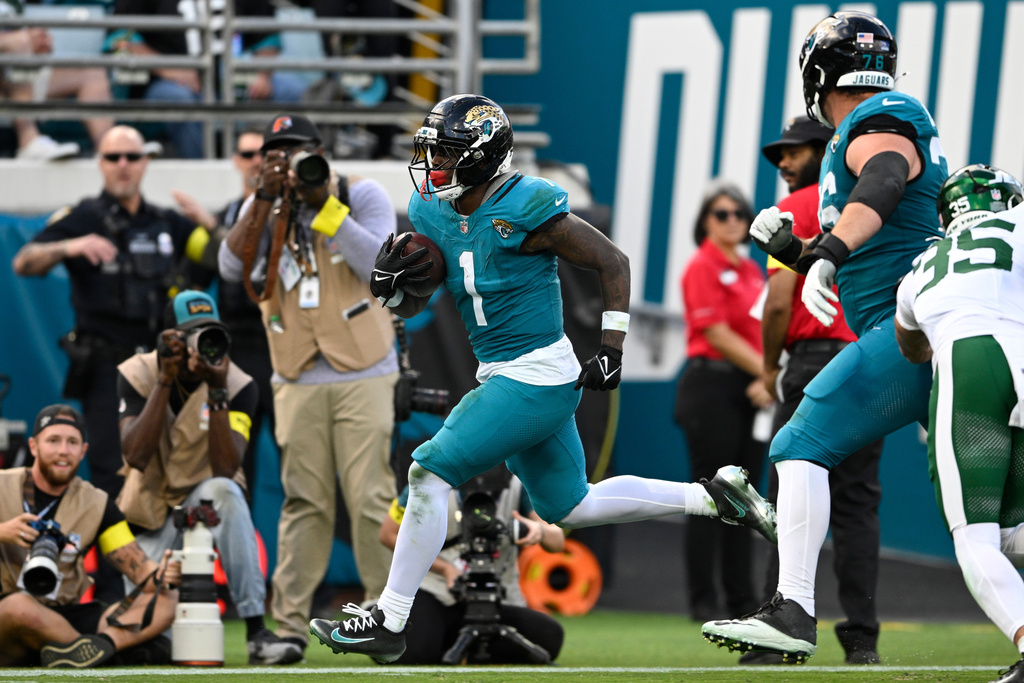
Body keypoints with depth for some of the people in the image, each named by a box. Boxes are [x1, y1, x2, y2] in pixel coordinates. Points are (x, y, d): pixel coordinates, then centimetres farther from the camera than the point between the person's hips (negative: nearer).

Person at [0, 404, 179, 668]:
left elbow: (136, 564, 3)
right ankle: (125, 646, -25)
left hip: (68, 615, 4)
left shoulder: (96, 505, 12)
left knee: (165, 601, -14)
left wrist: (157, 576, -22)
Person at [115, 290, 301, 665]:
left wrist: (216, 392, -33)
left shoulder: (238, 386, -12)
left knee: (223, 490, -39)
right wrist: (166, 381, -28)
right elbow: (135, 457, -25)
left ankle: (256, 632, -39)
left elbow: (226, 469, -26)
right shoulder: (137, 375, -11)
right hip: (153, 514, 0)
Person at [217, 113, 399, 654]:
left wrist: (324, 202, -16)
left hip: (362, 374, -3)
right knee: (304, 501, 1)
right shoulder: (264, 207, 10)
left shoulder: (362, 195, 1)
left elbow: (379, 265, -14)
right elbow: (232, 268, -5)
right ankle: (290, 624, 4)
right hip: (298, 380, 3)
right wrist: (266, 198, -12)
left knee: (370, 497, -8)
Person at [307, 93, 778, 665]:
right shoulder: (433, 212, 4)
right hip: (504, 377, 9)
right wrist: (391, 283, -11)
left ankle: (389, 623, -9)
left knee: (431, 472, -14)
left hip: (537, 379, -9)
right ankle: (715, 496, 29)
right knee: (571, 507, 18)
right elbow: (414, 307, 12)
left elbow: (613, 263, -9)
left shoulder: (525, 211, -18)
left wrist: (612, 349, -10)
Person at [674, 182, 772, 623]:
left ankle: (742, 598, 13)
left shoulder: (752, 271, 16)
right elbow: (718, 335, -13)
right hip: (712, 384, -7)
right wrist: (768, 371, -13)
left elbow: (762, 332, 16)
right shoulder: (703, 268, -7)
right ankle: (703, 600, -2)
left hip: (751, 391, 7)